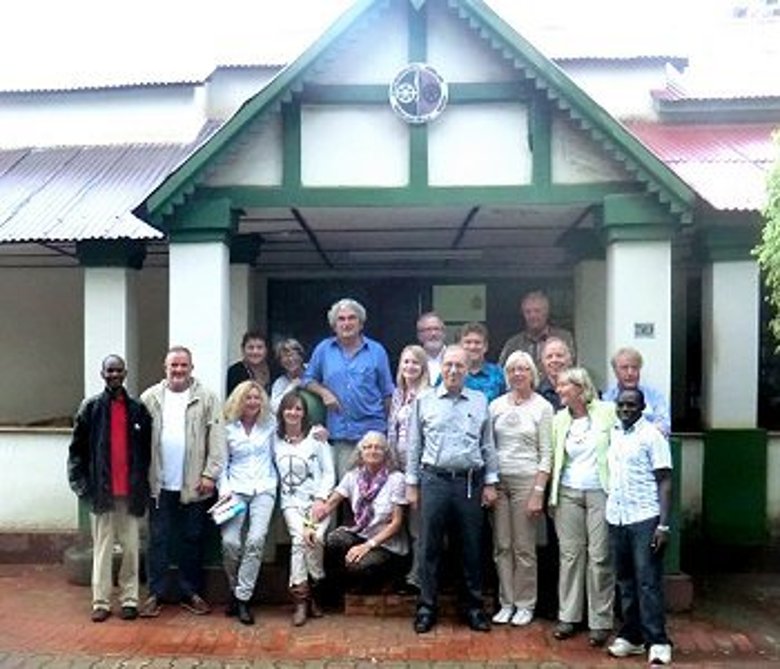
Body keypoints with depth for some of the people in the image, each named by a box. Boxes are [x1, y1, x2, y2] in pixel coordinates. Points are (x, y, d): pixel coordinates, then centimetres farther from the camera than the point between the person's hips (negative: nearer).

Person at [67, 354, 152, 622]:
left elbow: (147, 449, 8)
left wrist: (145, 483, 2)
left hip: (131, 491, 1)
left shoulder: (138, 409, 6)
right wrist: (81, 482, -4)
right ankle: (101, 601, 10)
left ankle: (130, 599, 14)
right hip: (101, 490, -1)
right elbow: (77, 448, 3)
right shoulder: (91, 408, 3)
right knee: (102, 547, 4)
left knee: (131, 547, 5)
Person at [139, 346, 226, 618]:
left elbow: (217, 438, -5)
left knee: (193, 539, 9)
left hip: (195, 485, -1)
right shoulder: (150, 398, 3)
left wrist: (210, 474, -10)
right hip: (159, 484, 1)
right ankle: (155, 594, 17)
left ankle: (190, 592, 21)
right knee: (158, 540, 7)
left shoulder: (207, 398, -1)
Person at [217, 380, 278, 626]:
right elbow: (222, 463, 11)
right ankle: (235, 591, 8)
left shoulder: (269, 424, 10)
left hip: (264, 488, 0)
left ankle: (243, 597, -9)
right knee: (230, 542, -16)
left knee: (256, 540, -19)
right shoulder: (228, 428, 8)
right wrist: (224, 489, -3)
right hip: (236, 488, 0)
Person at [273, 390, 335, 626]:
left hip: (317, 500, -1)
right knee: (300, 538, -24)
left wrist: (321, 499, -8)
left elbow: (329, 473, 2)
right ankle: (303, 599, -13)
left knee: (315, 539, -24)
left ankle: (302, 597, -7)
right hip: (291, 502, 1)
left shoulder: (316, 437, 2)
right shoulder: (275, 439, 7)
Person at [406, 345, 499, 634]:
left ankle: (473, 605, 21)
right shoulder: (424, 401, 5)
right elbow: (414, 445, 7)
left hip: (471, 481, 1)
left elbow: (488, 445, 9)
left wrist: (490, 483, 5)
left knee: (472, 546, 8)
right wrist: (411, 484, 4)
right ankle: (426, 607, 14)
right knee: (429, 546, 3)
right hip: (434, 480, -1)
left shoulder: (480, 401, 7)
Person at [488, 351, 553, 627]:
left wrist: (538, 491, -10)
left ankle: (525, 604, 16)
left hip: (526, 480, -3)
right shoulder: (496, 405, 7)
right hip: (498, 480, 3)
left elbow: (546, 454, -4)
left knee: (524, 548, 2)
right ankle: (506, 603, 18)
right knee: (501, 546, 7)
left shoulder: (543, 407, -2)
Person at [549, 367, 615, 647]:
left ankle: (600, 621, 9)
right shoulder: (559, 419, 9)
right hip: (568, 494, 3)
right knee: (570, 554, 6)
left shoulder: (607, 412, -2)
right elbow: (554, 458, 12)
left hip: (600, 493, -3)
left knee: (599, 557, -1)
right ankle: (568, 616, 16)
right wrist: (550, 496, 8)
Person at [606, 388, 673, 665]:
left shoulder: (652, 435, -5)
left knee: (648, 582, -3)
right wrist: (608, 510, 7)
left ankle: (657, 642, 5)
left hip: (645, 519, -5)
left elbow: (664, 482, -7)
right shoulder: (613, 434, 11)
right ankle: (631, 635, 21)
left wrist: (664, 525, -13)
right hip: (616, 518, 6)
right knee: (625, 580, 11)